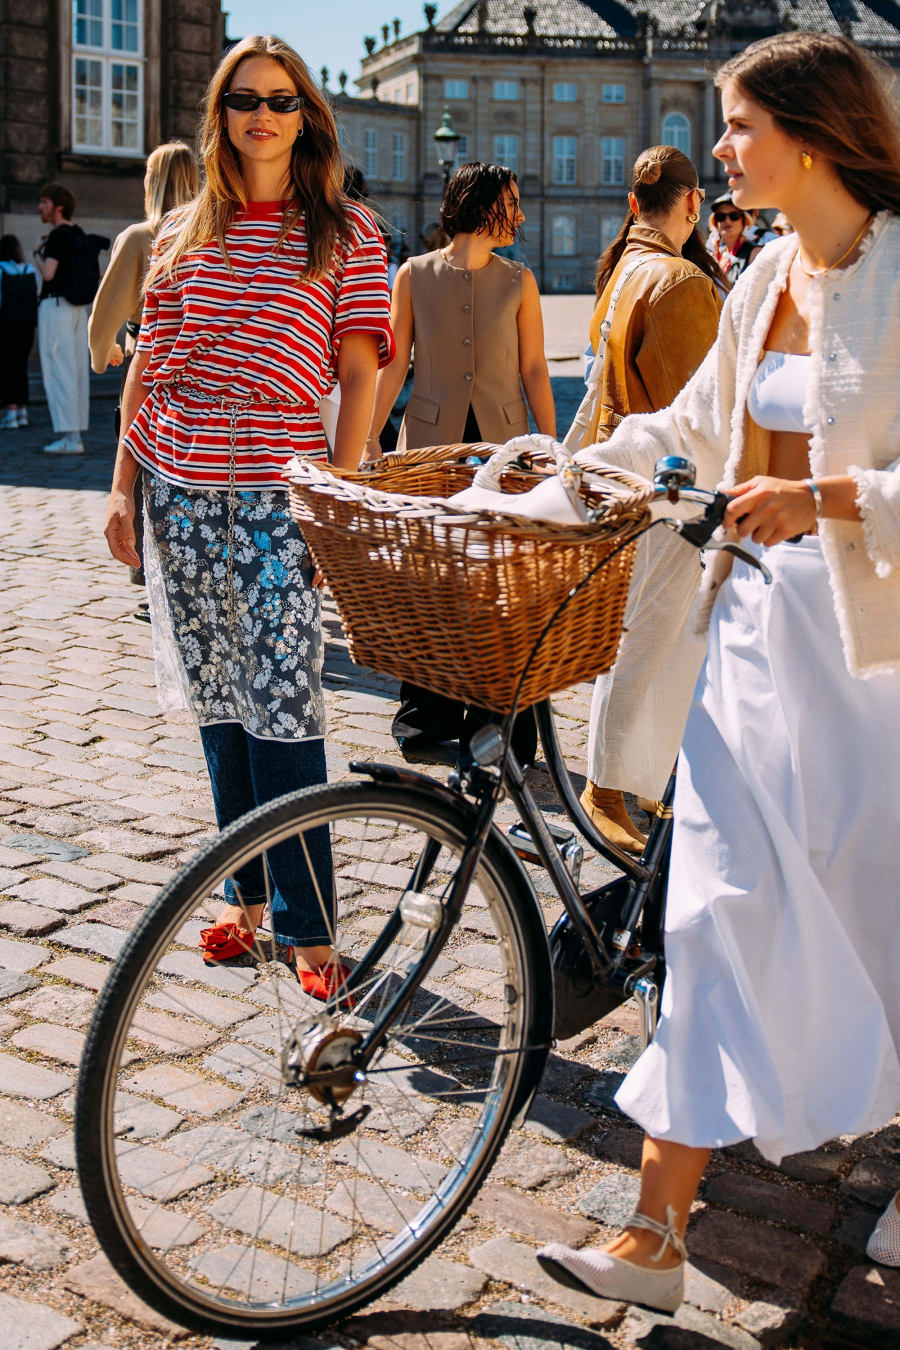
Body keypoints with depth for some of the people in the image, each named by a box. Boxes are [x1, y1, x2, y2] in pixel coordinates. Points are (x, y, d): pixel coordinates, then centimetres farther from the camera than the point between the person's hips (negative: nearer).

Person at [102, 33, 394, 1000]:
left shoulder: (346, 232, 3)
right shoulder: (182, 233, 13)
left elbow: (360, 374, -1)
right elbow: (145, 366, 14)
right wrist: (122, 485, 8)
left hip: (279, 495, -4)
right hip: (179, 493, 4)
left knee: (281, 709, -8)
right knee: (217, 703, 10)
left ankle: (306, 925, 3)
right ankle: (245, 896, 23)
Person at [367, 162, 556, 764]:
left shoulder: (519, 281, 7)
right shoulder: (415, 275, 5)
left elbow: (534, 370, 6)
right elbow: (394, 364, 4)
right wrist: (370, 436, -4)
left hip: (503, 443, 1)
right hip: (431, 442, 0)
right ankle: (431, 712, 18)